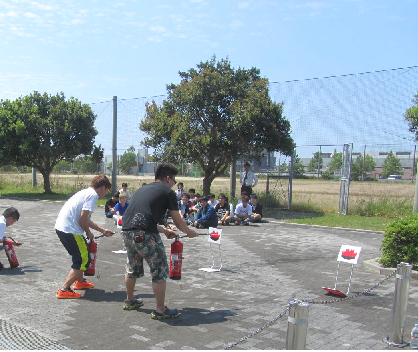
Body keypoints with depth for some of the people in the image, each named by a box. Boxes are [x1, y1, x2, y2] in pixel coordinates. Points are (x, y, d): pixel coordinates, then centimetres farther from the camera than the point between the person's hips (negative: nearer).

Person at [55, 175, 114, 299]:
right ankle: (64, 290, -3)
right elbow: (83, 218, -18)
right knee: (83, 260, -3)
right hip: (70, 230, -10)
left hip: (61, 227, 10)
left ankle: (80, 282, 40)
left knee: (81, 255, 26)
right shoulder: (93, 195, -10)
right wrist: (89, 233, -2)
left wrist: (103, 230, 31)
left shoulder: (86, 192, 19)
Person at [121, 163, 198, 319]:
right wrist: (189, 232, 28)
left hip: (127, 231, 8)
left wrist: (164, 231, 39)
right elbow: (178, 222, 8)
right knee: (160, 270, 6)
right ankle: (160, 310, 12)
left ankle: (129, 301, 42)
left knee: (132, 268, 26)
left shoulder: (142, 189, 25)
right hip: (145, 235, -8)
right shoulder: (168, 192, 5)